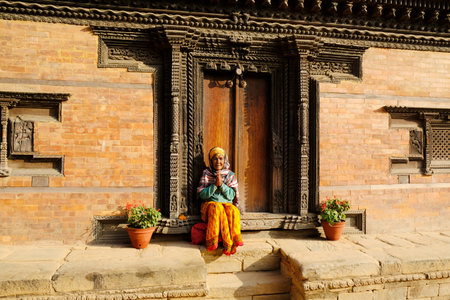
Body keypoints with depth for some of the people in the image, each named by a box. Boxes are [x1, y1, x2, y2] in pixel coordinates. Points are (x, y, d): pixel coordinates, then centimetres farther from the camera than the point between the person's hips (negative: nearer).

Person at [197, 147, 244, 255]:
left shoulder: (230, 175, 8)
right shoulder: (206, 174, 5)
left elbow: (231, 196, -1)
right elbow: (202, 194, -2)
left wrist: (221, 184, -15)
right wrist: (215, 185, -14)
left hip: (227, 204, 1)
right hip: (210, 203, -1)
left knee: (233, 211, -33)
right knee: (218, 209, -35)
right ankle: (228, 243, -34)